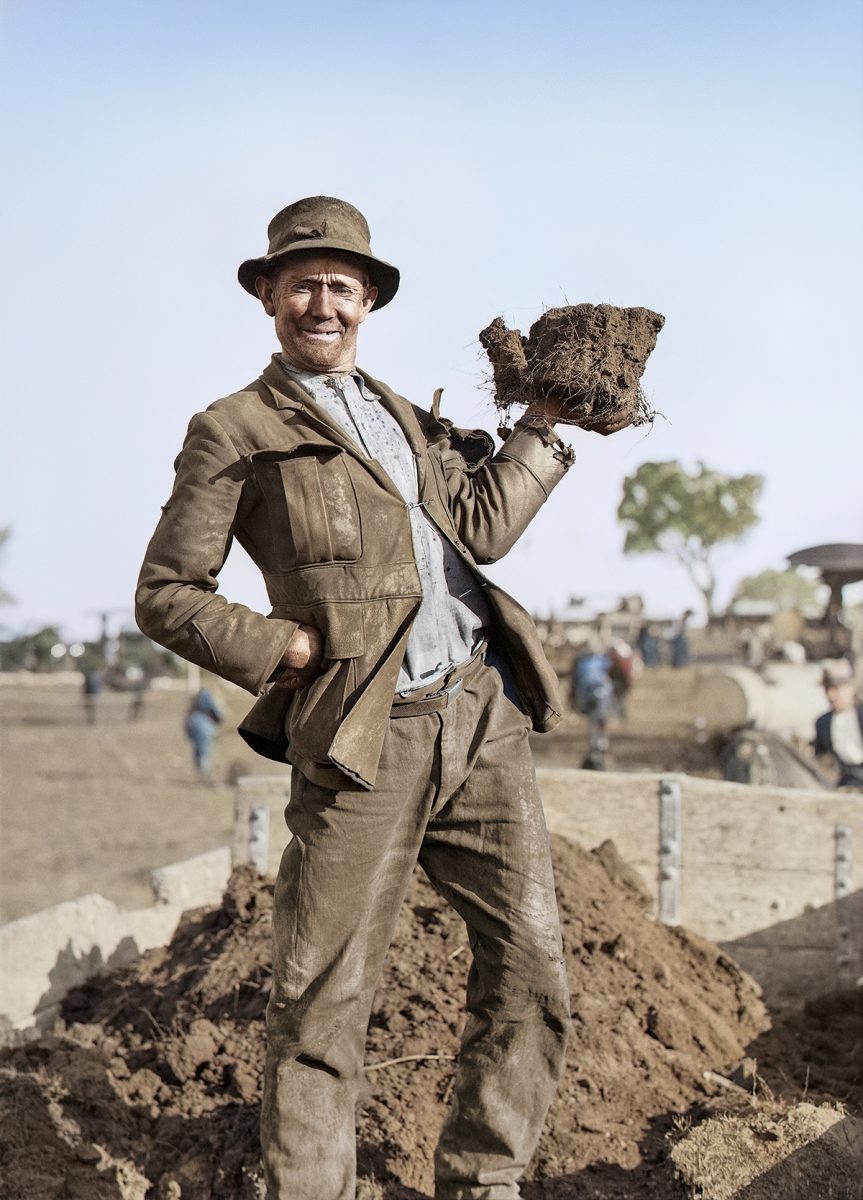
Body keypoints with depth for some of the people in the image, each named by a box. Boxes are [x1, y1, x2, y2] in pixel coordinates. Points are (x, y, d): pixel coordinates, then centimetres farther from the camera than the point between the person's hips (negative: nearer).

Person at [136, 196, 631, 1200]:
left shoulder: (406, 418, 23)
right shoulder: (234, 433, 3)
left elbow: (481, 524, 12)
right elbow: (165, 596, 1)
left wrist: (541, 422, 12)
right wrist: (279, 647, -8)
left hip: (484, 720, 6)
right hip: (368, 739, -6)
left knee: (531, 969, 6)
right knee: (321, 1001, -1)